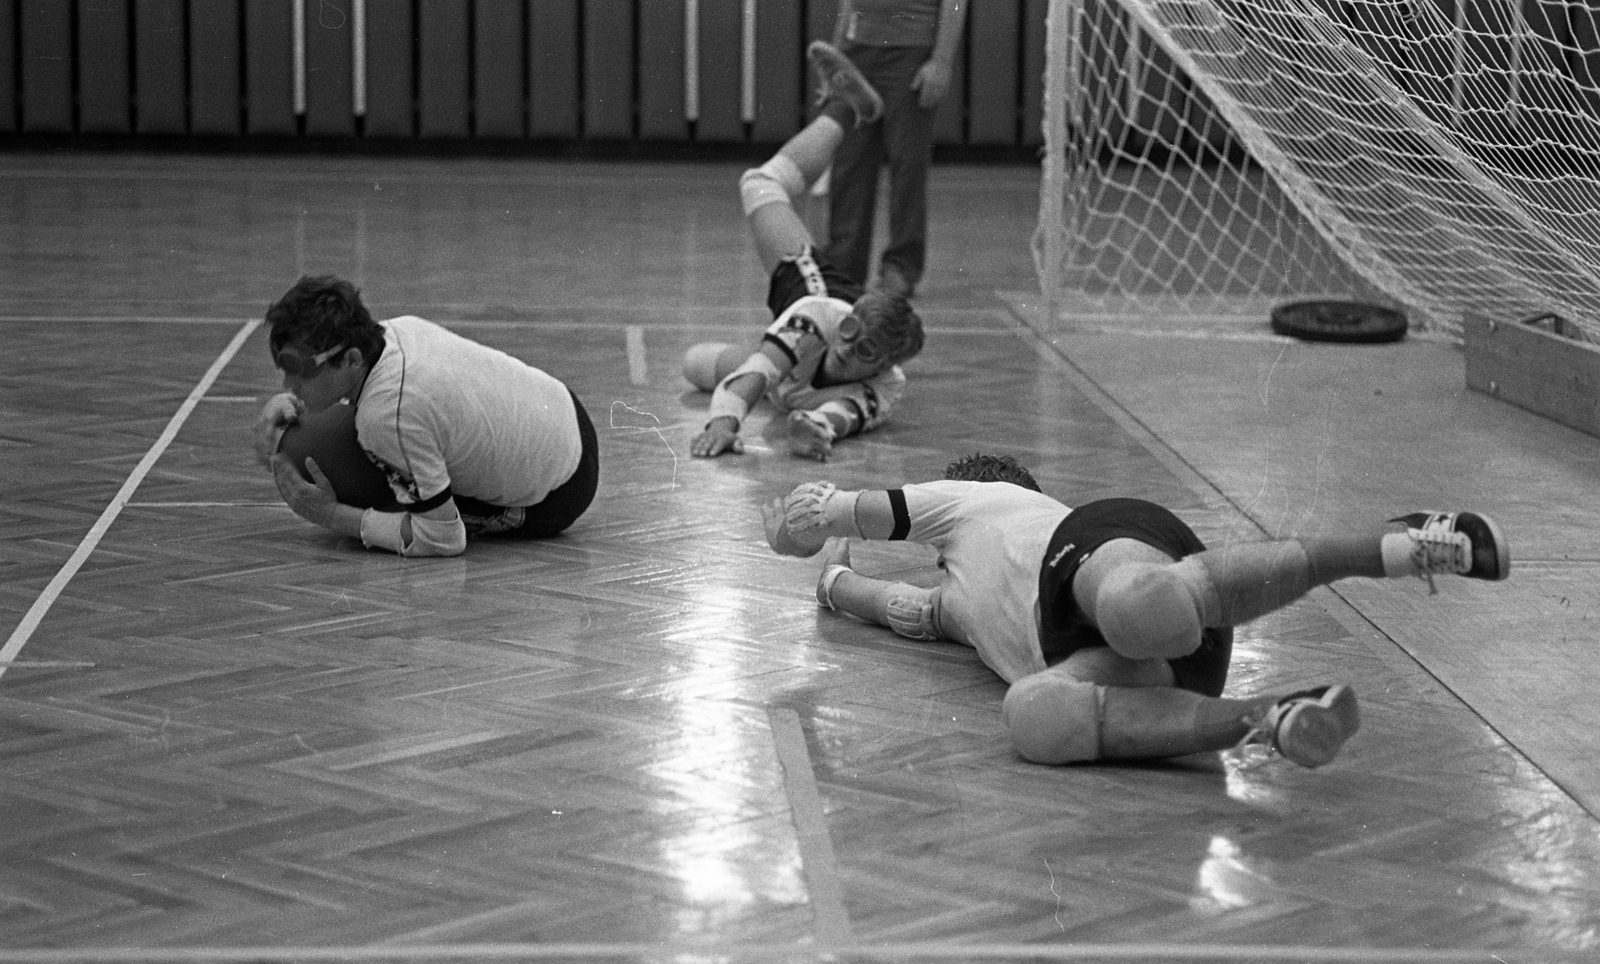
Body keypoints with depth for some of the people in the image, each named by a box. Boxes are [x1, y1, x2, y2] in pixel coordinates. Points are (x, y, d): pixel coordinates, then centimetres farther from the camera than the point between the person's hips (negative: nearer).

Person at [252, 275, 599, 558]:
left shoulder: (388, 415, -36)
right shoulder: (395, 328, -13)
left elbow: (443, 538, -29)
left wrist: (332, 516, -26)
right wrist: (287, 406, -7)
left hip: (555, 500, -8)